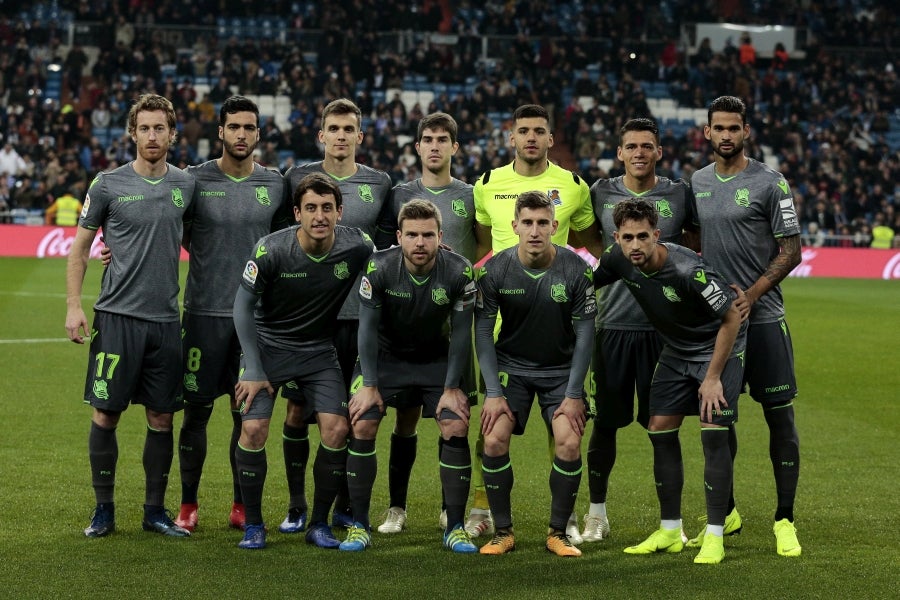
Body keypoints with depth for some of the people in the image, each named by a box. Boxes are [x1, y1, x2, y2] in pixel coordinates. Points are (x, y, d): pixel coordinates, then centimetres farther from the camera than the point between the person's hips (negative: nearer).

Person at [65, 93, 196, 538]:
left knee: (161, 418, 6)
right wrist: (73, 306, -4)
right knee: (105, 414, 0)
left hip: (165, 318, 3)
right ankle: (103, 508, 13)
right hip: (116, 316, -3)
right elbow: (79, 247, 3)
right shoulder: (108, 185, -1)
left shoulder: (186, 185, 7)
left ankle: (155, 509, 16)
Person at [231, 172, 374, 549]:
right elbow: (243, 306, -10)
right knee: (253, 429, -16)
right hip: (268, 346, -2)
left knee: (337, 430, -13)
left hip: (319, 351, 2)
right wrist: (253, 371, -12)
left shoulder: (357, 247, -15)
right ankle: (253, 525, 3)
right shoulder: (271, 250, -20)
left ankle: (319, 524, 6)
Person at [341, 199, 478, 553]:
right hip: (385, 354, -1)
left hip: (436, 358, 1)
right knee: (362, 426, -15)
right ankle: (359, 526, -5)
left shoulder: (459, 272, -20)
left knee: (456, 429, -14)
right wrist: (369, 385, -16)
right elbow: (368, 327, -14)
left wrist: (452, 388, -12)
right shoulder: (378, 268, -22)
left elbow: (461, 333, -12)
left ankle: (455, 528, -3)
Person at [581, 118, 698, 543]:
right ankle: (597, 512, 17)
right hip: (612, 324, 1)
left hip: (664, 326, -1)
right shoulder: (601, 194, 5)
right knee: (605, 420, 5)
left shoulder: (680, 195, 3)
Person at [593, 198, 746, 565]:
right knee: (660, 431, 1)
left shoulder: (688, 270, -33)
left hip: (719, 346, -6)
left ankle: (715, 536, -8)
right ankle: (670, 531, 12)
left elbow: (732, 318, -24)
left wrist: (713, 377, -20)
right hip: (676, 350, 6)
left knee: (713, 433, -15)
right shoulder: (619, 260, -15)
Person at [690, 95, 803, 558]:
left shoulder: (769, 183, -5)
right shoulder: (696, 183, 10)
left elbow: (791, 251, -6)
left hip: (763, 318, -5)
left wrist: (751, 294, -15)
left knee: (780, 416, -3)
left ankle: (785, 521, 2)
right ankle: (725, 513, 22)